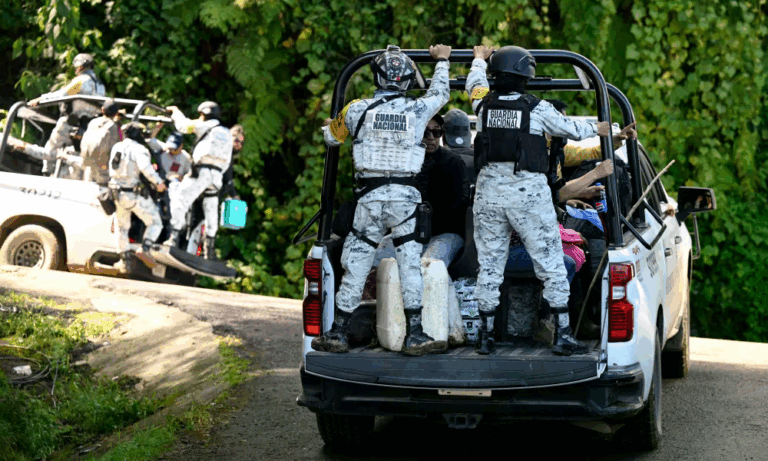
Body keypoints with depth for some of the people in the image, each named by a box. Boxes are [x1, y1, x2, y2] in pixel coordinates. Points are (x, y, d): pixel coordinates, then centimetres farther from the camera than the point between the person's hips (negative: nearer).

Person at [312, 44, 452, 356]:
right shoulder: (418, 109, 0)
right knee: (410, 264, 3)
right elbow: (441, 93, 22)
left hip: (369, 196, 0)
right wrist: (442, 61, 40)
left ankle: (338, 333, 10)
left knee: (355, 266, 6)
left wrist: (329, 126, 42)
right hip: (405, 196, 0)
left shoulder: (358, 109, -1)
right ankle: (414, 335, 2)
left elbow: (331, 137, 17)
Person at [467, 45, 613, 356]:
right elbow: (568, 129, 10)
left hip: (489, 194, 4)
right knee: (551, 264, 3)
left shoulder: (484, 104, 2)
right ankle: (562, 335, 2)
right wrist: (596, 129, 31)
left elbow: (475, 83, 26)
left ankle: (485, 336, 12)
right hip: (528, 194, -3)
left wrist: (479, 59, 47)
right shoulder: (538, 108, -6)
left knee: (489, 265, 10)